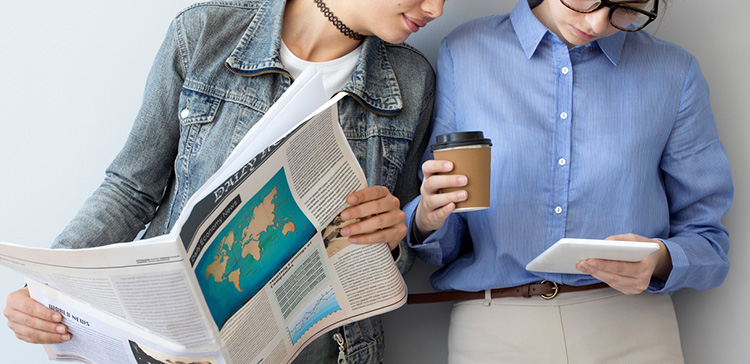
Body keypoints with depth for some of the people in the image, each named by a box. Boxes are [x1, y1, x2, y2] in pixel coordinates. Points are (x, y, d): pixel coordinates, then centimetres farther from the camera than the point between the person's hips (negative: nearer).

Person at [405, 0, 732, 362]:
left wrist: (658, 260, -17)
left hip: (631, 334, 1)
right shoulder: (462, 54, 1)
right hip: (493, 332, 0)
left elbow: (707, 241, 4)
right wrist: (429, 220, -20)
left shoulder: (675, 71, 4)